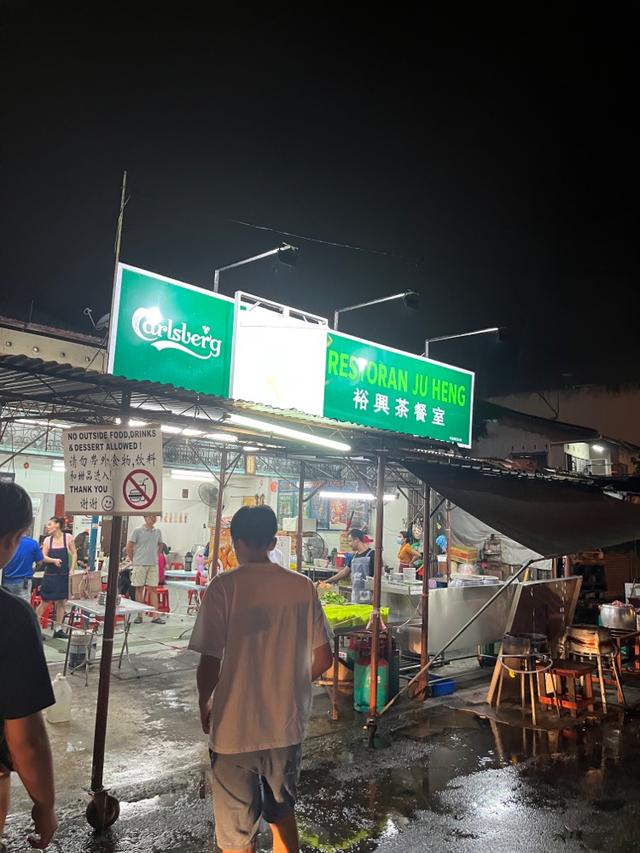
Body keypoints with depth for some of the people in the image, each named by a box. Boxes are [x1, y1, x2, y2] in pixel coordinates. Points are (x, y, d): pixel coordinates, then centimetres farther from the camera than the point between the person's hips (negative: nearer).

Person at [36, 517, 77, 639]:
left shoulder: (68, 537, -3)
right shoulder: (47, 539, 1)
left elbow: (74, 554, 1)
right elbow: (43, 557, -4)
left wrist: (72, 570, -6)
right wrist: (54, 560, -23)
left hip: (64, 575, 0)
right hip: (50, 575, 0)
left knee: (62, 602, 7)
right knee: (45, 602, 3)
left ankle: (58, 629, 18)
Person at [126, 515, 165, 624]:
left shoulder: (158, 532, 9)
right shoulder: (138, 531, -5)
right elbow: (129, 546, -2)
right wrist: (132, 559, 1)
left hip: (153, 564, 4)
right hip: (140, 564, -3)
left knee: (153, 589, 1)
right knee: (139, 589, 4)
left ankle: (155, 616, 0)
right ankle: (139, 615, 12)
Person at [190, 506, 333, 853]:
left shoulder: (225, 586, -15)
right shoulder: (303, 586, -4)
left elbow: (210, 661, -16)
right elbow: (323, 658, 1)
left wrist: (204, 703, 3)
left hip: (235, 729, -3)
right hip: (287, 725, 4)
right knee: (282, 811, 27)